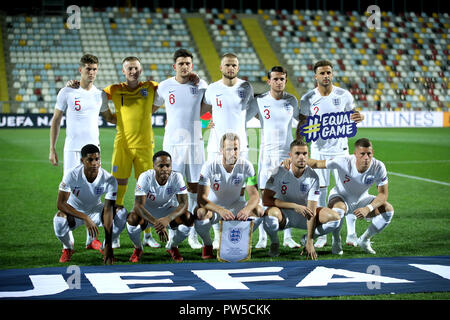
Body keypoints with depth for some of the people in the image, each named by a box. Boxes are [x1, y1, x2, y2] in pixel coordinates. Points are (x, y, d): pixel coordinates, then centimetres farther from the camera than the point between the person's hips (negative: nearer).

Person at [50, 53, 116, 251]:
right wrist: (52, 149, 0)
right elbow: (56, 121, 3)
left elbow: (108, 117, 26)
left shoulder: (100, 95, 8)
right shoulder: (67, 93, -2)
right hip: (72, 149, -3)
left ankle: (91, 238, 10)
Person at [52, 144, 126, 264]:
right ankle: (68, 248, 1)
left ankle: (106, 247, 3)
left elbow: (108, 210, -28)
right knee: (60, 221, -36)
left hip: (95, 209, 1)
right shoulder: (72, 175, -27)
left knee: (120, 218, -27)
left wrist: (108, 246, -34)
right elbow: (61, 204, -28)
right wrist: (85, 218, -41)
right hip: (74, 211, -1)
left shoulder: (109, 180, -24)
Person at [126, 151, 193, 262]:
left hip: (169, 210, 2)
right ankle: (138, 248, 0)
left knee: (188, 218, -27)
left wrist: (167, 219, -45)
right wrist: (156, 223, -47)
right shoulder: (145, 177, -26)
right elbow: (138, 205, -32)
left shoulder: (177, 177, -22)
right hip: (147, 211, -1)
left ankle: (173, 247, 5)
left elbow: (183, 204, -26)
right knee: (133, 218, -34)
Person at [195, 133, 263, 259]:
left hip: (235, 205, 2)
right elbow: (201, 198, -29)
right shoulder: (210, 166, -23)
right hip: (213, 207, -2)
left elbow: (254, 195, -18)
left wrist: (247, 209, -42)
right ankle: (207, 245, -4)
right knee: (200, 213, -36)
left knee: (258, 211, -25)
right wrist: (220, 210, -48)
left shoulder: (246, 166, -15)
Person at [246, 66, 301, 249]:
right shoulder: (260, 101, -3)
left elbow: (301, 119, 23)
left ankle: (287, 237, 9)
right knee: (264, 194, -3)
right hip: (267, 153, -2)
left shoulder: (292, 100, 5)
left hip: (288, 152, 2)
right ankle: (262, 237, 3)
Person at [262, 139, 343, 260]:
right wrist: (295, 206, -29)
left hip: (302, 215, 3)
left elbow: (311, 212, -18)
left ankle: (307, 239, 8)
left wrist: (310, 242, -26)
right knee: (271, 213, -40)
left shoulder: (312, 177, -14)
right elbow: (266, 199, -23)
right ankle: (274, 242, -6)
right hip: (284, 214, -3)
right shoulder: (280, 172, -17)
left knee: (335, 217, -20)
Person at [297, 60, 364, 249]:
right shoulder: (308, 99, -2)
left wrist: (359, 117, -14)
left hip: (340, 148, 0)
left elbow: (353, 114, 10)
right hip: (318, 150, 0)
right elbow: (302, 124, 4)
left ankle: (351, 234, 8)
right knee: (320, 192, 1)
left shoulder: (344, 95, -2)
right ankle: (321, 235, 9)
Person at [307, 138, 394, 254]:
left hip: (362, 199, 3)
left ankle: (364, 239, 4)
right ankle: (336, 240, -8)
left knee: (388, 209, -18)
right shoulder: (343, 162, -31)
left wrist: (368, 208, -36)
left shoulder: (378, 167, -24)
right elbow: (317, 163, -24)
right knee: (338, 208, -39)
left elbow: (383, 194, -18)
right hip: (340, 197, -3)